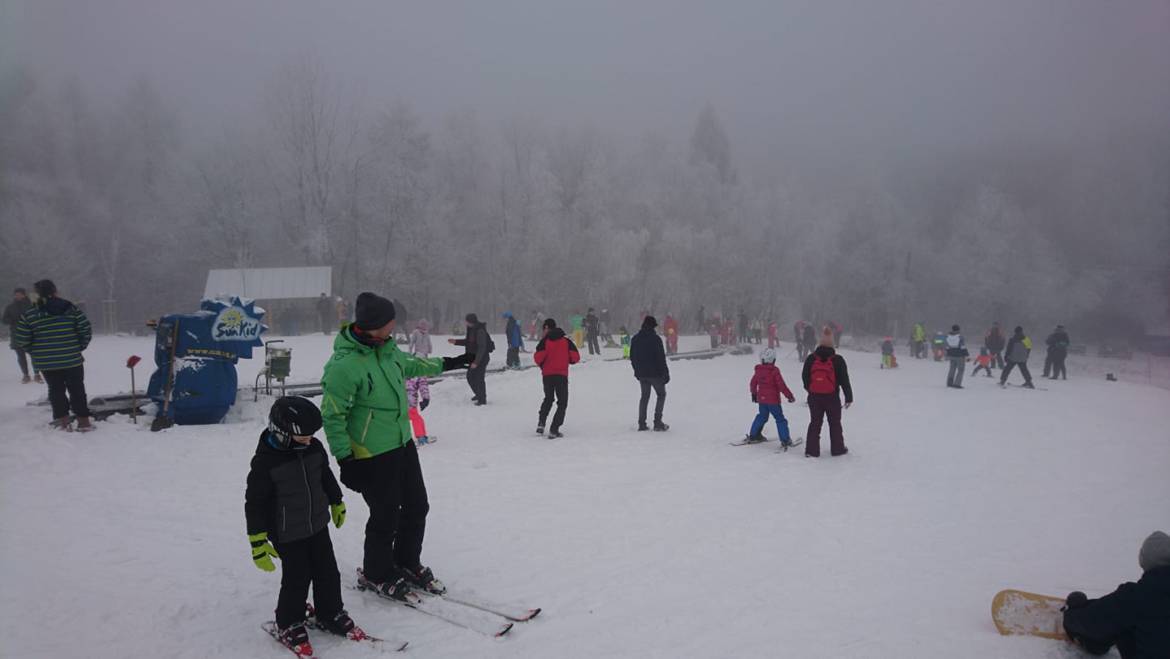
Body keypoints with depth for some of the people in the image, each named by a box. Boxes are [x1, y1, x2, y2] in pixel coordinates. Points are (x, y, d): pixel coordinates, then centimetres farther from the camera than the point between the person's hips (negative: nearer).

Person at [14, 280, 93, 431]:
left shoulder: (29, 314, -3)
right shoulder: (71, 308, -3)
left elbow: (21, 340, -2)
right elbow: (86, 329, -5)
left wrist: (34, 352, 13)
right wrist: (79, 347, 8)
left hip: (46, 362, 0)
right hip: (72, 360, 0)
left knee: (56, 390, 13)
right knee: (77, 389, 8)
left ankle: (63, 420, 11)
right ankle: (84, 421, 9)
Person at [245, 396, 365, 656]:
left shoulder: (314, 448, -5)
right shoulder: (266, 461, -22)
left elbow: (326, 476, 13)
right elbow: (254, 503, -16)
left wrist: (337, 504, 24)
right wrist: (258, 542, -15)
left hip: (318, 525, 6)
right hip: (287, 534, -6)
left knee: (328, 572, 13)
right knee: (297, 580, 3)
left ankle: (330, 614, 34)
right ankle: (288, 625, 26)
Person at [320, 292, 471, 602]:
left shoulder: (386, 347, 0)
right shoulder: (343, 365, -25)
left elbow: (409, 365, 22)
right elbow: (332, 416, -19)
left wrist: (449, 363, 31)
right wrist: (345, 460, -17)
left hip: (403, 444, 8)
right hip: (372, 457, -8)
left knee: (417, 507, 17)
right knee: (386, 517, 6)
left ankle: (408, 563, 39)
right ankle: (376, 574, 31)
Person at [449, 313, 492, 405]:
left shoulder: (480, 331, -25)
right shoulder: (471, 329, 4)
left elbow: (482, 348, -26)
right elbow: (467, 342, 17)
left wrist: (476, 362, -25)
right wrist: (455, 341, 7)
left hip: (482, 357, -10)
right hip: (474, 356, 10)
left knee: (478, 378, -5)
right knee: (470, 376, 17)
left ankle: (482, 399, 9)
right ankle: (479, 394, 36)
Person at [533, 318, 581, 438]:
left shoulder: (545, 341, -2)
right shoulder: (566, 341, 3)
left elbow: (538, 357, -13)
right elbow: (576, 357, -1)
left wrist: (541, 365, 9)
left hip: (547, 375, 1)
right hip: (561, 375, -1)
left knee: (548, 399, 24)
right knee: (562, 403, 6)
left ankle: (541, 423, 14)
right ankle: (554, 430, -5)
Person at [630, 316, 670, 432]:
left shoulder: (635, 339, 6)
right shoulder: (656, 339, -13)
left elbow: (632, 357, 12)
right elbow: (661, 358, -14)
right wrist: (666, 373, -8)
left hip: (641, 373, 6)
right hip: (655, 373, -6)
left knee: (644, 396, 15)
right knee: (661, 394, 9)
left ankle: (641, 423, 9)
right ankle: (657, 422, 1)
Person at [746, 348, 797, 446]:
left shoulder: (758, 370, 2)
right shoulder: (774, 371, -16)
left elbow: (752, 383, 13)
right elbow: (781, 386, -16)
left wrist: (754, 394, 30)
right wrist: (790, 396, -7)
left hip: (761, 399, 6)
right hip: (773, 400, -6)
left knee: (762, 417, 23)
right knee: (780, 419, 1)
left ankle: (753, 435, 28)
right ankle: (785, 440, -2)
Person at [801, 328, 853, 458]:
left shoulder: (811, 359, -3)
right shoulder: (837, 360, -9)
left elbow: (805, 376, 5)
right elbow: (844, 380, -5)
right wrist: (849, 397, 3)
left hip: (814, 397, 2)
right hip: (832, 397, -2)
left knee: (815, 423, 9)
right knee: (835, 423, 13)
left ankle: (811, 450, 5)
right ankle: (837, 448, 21)